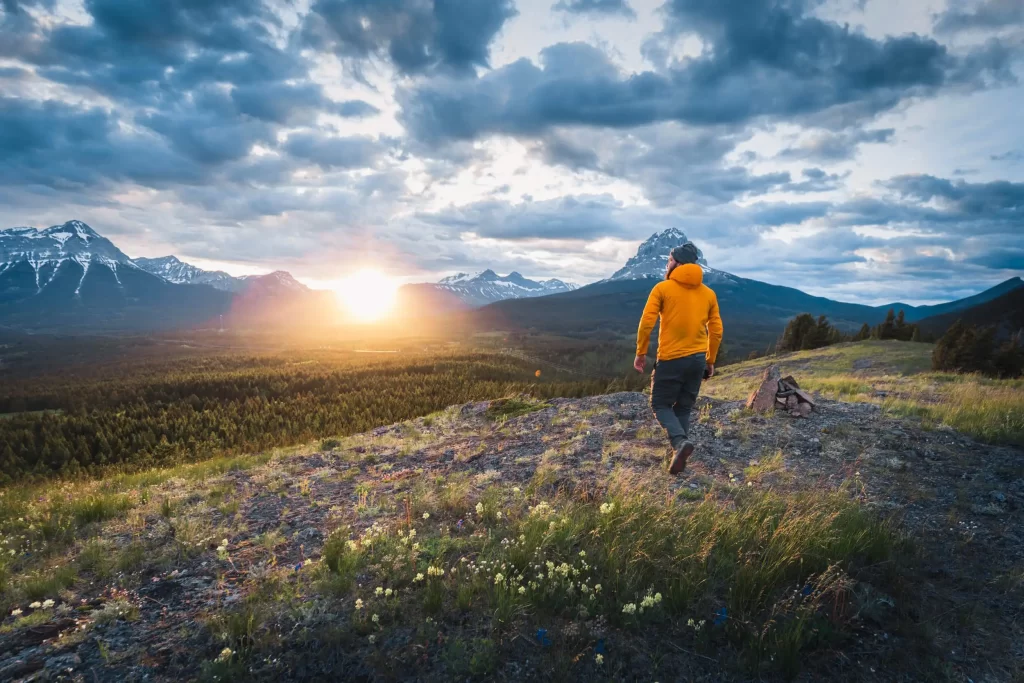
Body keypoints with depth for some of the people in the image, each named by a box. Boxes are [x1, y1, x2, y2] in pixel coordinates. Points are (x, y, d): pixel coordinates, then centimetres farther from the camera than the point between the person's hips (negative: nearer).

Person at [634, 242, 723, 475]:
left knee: (660, 404, 8)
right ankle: (679, 455, 13)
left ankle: (680, 441, -15)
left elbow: (647, 322, -11)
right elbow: (716, 331, 10)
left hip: (671, 359, -5)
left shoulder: (662, 288, -5)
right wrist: (710, 361, 18)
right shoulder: (708, 293, 9)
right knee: (683, 408, 15)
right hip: (698, 359, 5)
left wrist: (640, 353, -2)